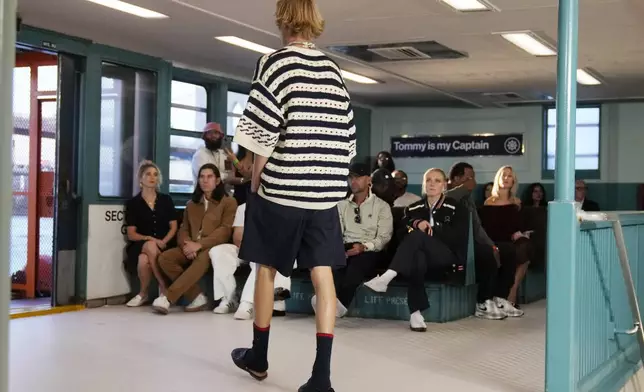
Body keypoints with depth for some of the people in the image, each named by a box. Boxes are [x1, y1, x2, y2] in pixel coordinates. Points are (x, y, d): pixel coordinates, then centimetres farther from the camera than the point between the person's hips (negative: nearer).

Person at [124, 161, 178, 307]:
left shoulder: (166, 200, 11)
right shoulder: (132, 203, 5)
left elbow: (173, 227, 7)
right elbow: (131, 234, 0)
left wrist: (163, 242, -12)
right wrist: (150, 239, -17)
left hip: (164, 245, 0)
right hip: (140, 245, 0)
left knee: (145, 260, -33)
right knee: (150, 247, -36)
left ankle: (143, 293, -9)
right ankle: (164, 288, -20)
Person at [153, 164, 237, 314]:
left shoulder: (228, 202, 6)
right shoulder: (191, 204, 24)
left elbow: (225, 231, -7)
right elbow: (184, 229, 16)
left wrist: (199, 245, -19)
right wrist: (186, 244, -10)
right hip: (191, 249, 5)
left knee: (202, 258, -40)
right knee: (165, 258, -23)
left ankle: (168, 298, -43)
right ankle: (197, 297, -23)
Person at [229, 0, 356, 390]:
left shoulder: (275, 62, -5)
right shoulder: (333, 69, 9)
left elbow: (263, 134, -11)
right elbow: (346, 138, 9)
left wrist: (255, 183, 0)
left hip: (281, 188, -3)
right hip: (326, 190, 4)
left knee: (267, 269, 13)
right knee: (323, 275, 0)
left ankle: (258, 357, 28)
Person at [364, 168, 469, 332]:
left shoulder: (457, 208, 8)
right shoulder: (413, 209, 19)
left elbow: (457, 237, -3)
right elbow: (401, 234, 7)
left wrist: (428, 228, -9)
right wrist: (415, 224, -14)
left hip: (448, 256, -2)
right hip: (423, 254, 2)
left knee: (417, 236, -33)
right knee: (417, 258, -40)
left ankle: (386, 277, -44)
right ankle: (416, 312, -45)